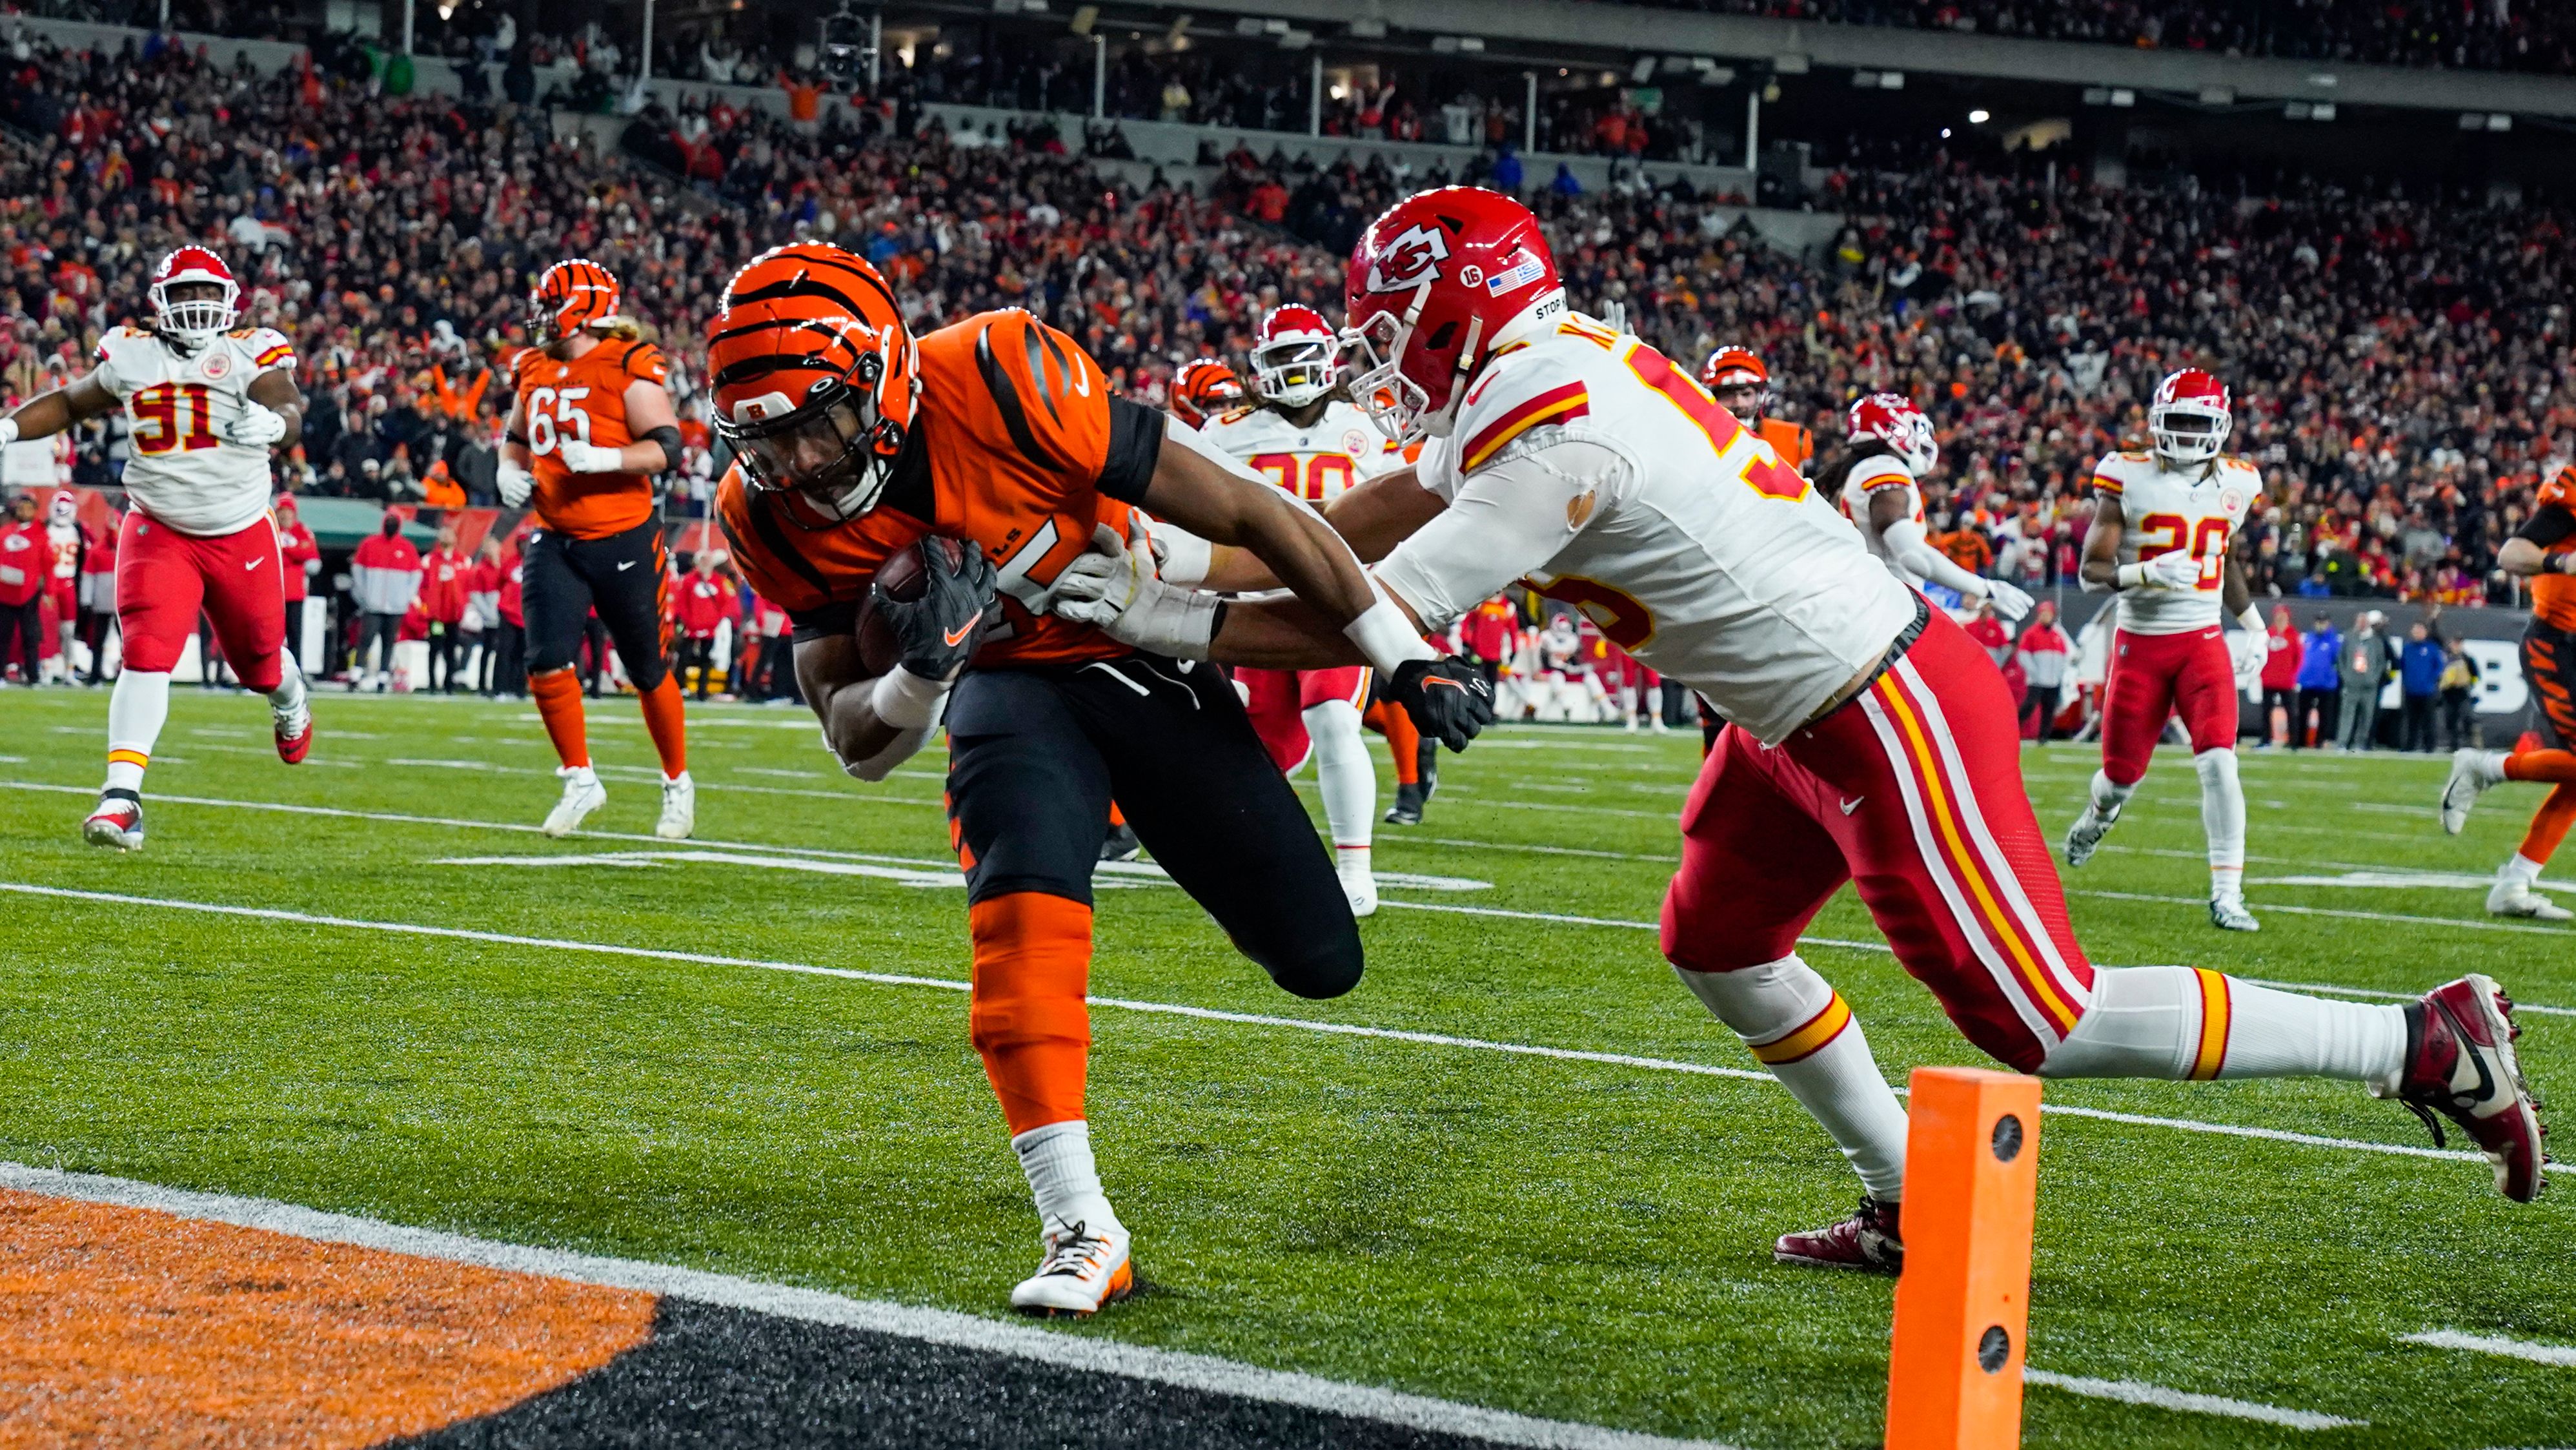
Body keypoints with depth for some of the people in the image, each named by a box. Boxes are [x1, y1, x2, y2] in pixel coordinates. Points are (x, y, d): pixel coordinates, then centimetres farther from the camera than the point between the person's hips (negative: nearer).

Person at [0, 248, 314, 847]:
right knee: (147, 654, -19)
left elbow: (289, 410, -23)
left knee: (260, 657, 17)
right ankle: (122, 795, -23)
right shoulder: (131, 357, 0)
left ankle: (289, 697, 56)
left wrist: (273, 423, -46)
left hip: (243, 535, 0)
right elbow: (72, 404, 16)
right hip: (159, 532, 0)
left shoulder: (251, 353, -7)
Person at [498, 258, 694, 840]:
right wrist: (511, 472, 5)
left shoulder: (629, 368, -12)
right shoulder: (535, 371, 8)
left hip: (622, 541, -5)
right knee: (547, 664, -9)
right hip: (554, 542, 5)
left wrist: (603, 459, -29)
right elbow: (516, 437, 26)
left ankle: (678, 783, 26)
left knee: (649, 672, 8)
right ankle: (580, 781, 7)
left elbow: (667, 447, -18)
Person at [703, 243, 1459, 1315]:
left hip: (1147, 652, -1)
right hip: (1011, 690, 1)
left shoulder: (1002, 383, -33)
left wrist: (1404, 658, -17)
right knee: (1022, 900, -31)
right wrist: (921, 673, -37)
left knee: (1318, 960, 2)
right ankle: (1078, 1227, -26)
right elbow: (857, 742, -12)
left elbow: (1245, 514, -24)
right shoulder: (775, 518, -18)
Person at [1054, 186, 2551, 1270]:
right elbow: (1390, 512, 19)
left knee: (2044, 1021, -6)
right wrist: (1201, 565, 17)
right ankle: (1914, 1210, 25)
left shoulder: (1552, 440, -22)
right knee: (1720, 944, 19)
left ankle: (2425, 1044, -1)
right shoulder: (1548, 360, 7)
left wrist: (1183, 625, -10)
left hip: (1886, 718, -10)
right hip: (1812, 709, 10)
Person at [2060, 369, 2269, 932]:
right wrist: (2147, 574, -26)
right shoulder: (2128, 480, -7)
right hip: (2140, 643, -2)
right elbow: (2092, 571, -8)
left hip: (2203, 642, 2)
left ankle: (2226, 893, -14)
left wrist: (2251, 623, 17)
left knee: (2219, 763, -17)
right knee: (2123, 775, 7)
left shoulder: (2233, 484, 5)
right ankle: (2099, 811, 45)